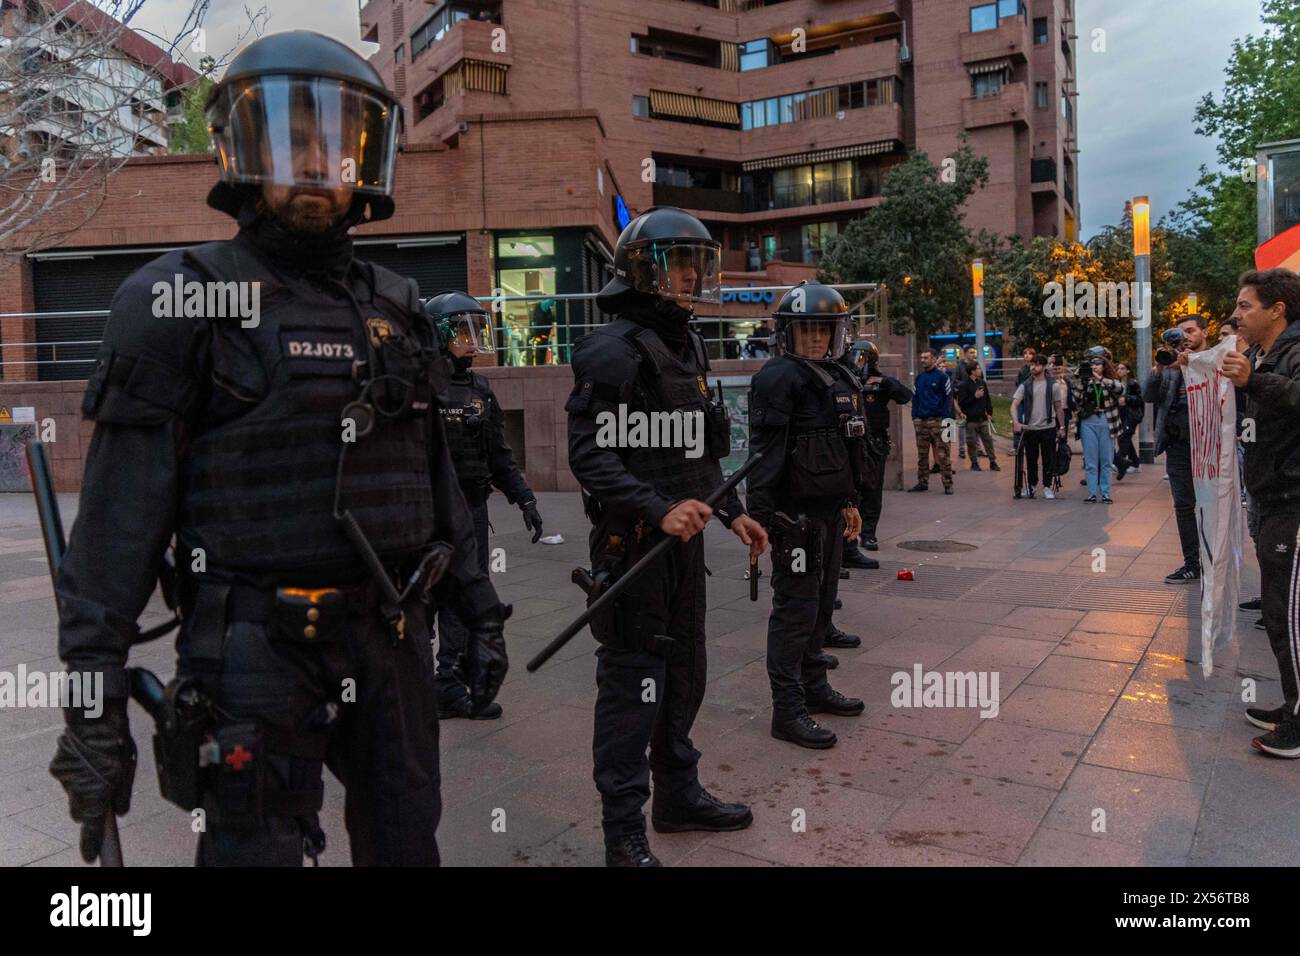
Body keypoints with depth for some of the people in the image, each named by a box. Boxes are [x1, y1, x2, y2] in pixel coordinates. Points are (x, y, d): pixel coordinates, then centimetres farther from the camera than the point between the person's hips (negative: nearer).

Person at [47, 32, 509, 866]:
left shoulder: (397, 310, 10)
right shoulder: (180, 304, -5)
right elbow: (122, 514, -9)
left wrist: (478, 608, 14)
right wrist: (94, 697, -12)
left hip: (392, 639, 5)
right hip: (258, 650, -5)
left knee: (407, 844, 18)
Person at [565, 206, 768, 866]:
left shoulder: (687, 346, 16)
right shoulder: (614, 349, -14)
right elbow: (590, 454, -21)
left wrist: (732, 512, 17)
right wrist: (658, 511, -29)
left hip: (684, 538, 9)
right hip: (634, 541, -9)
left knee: (684, 675, 18)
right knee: (632, 684, -1)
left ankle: (678, 796, 36)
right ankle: (624, 834, 14)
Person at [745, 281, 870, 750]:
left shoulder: (839, 378, 15)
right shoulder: (778, 378, -13)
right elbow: (765, 453, -21)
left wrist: (850, 501, 23)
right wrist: (759, 517, -26)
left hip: (830, 511, 9)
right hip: (796, 514, -9)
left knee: (821, 602, 17)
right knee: (796, 607, -4)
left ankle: (814, 686, 32)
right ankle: (787, 710, 4)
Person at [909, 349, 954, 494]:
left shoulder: (942, 376, -1)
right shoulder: (919, 378, 15)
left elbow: (948, 398, -3)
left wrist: (946, 418, -10)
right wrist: (915, 417, 7)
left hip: (937, 420, -5)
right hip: (921, 421, 6)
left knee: (942, 454, -5)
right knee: (921, 454, 9)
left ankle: (948, 484, -2)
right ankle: (922, 482, 16)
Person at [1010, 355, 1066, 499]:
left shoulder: (1053, 385, 2)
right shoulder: (1025, 386, 3)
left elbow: (1059, 407, 7)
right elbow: (1014, 405, -5)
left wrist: (1062, 427, 5)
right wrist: (1015, 422, -21)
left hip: (1048, 428, -1)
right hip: (1029, 428, 1)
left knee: (1048, 459, 2)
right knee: (1031, 459, 9)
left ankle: (1047, 487, 12)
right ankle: (1031, 485, 22)